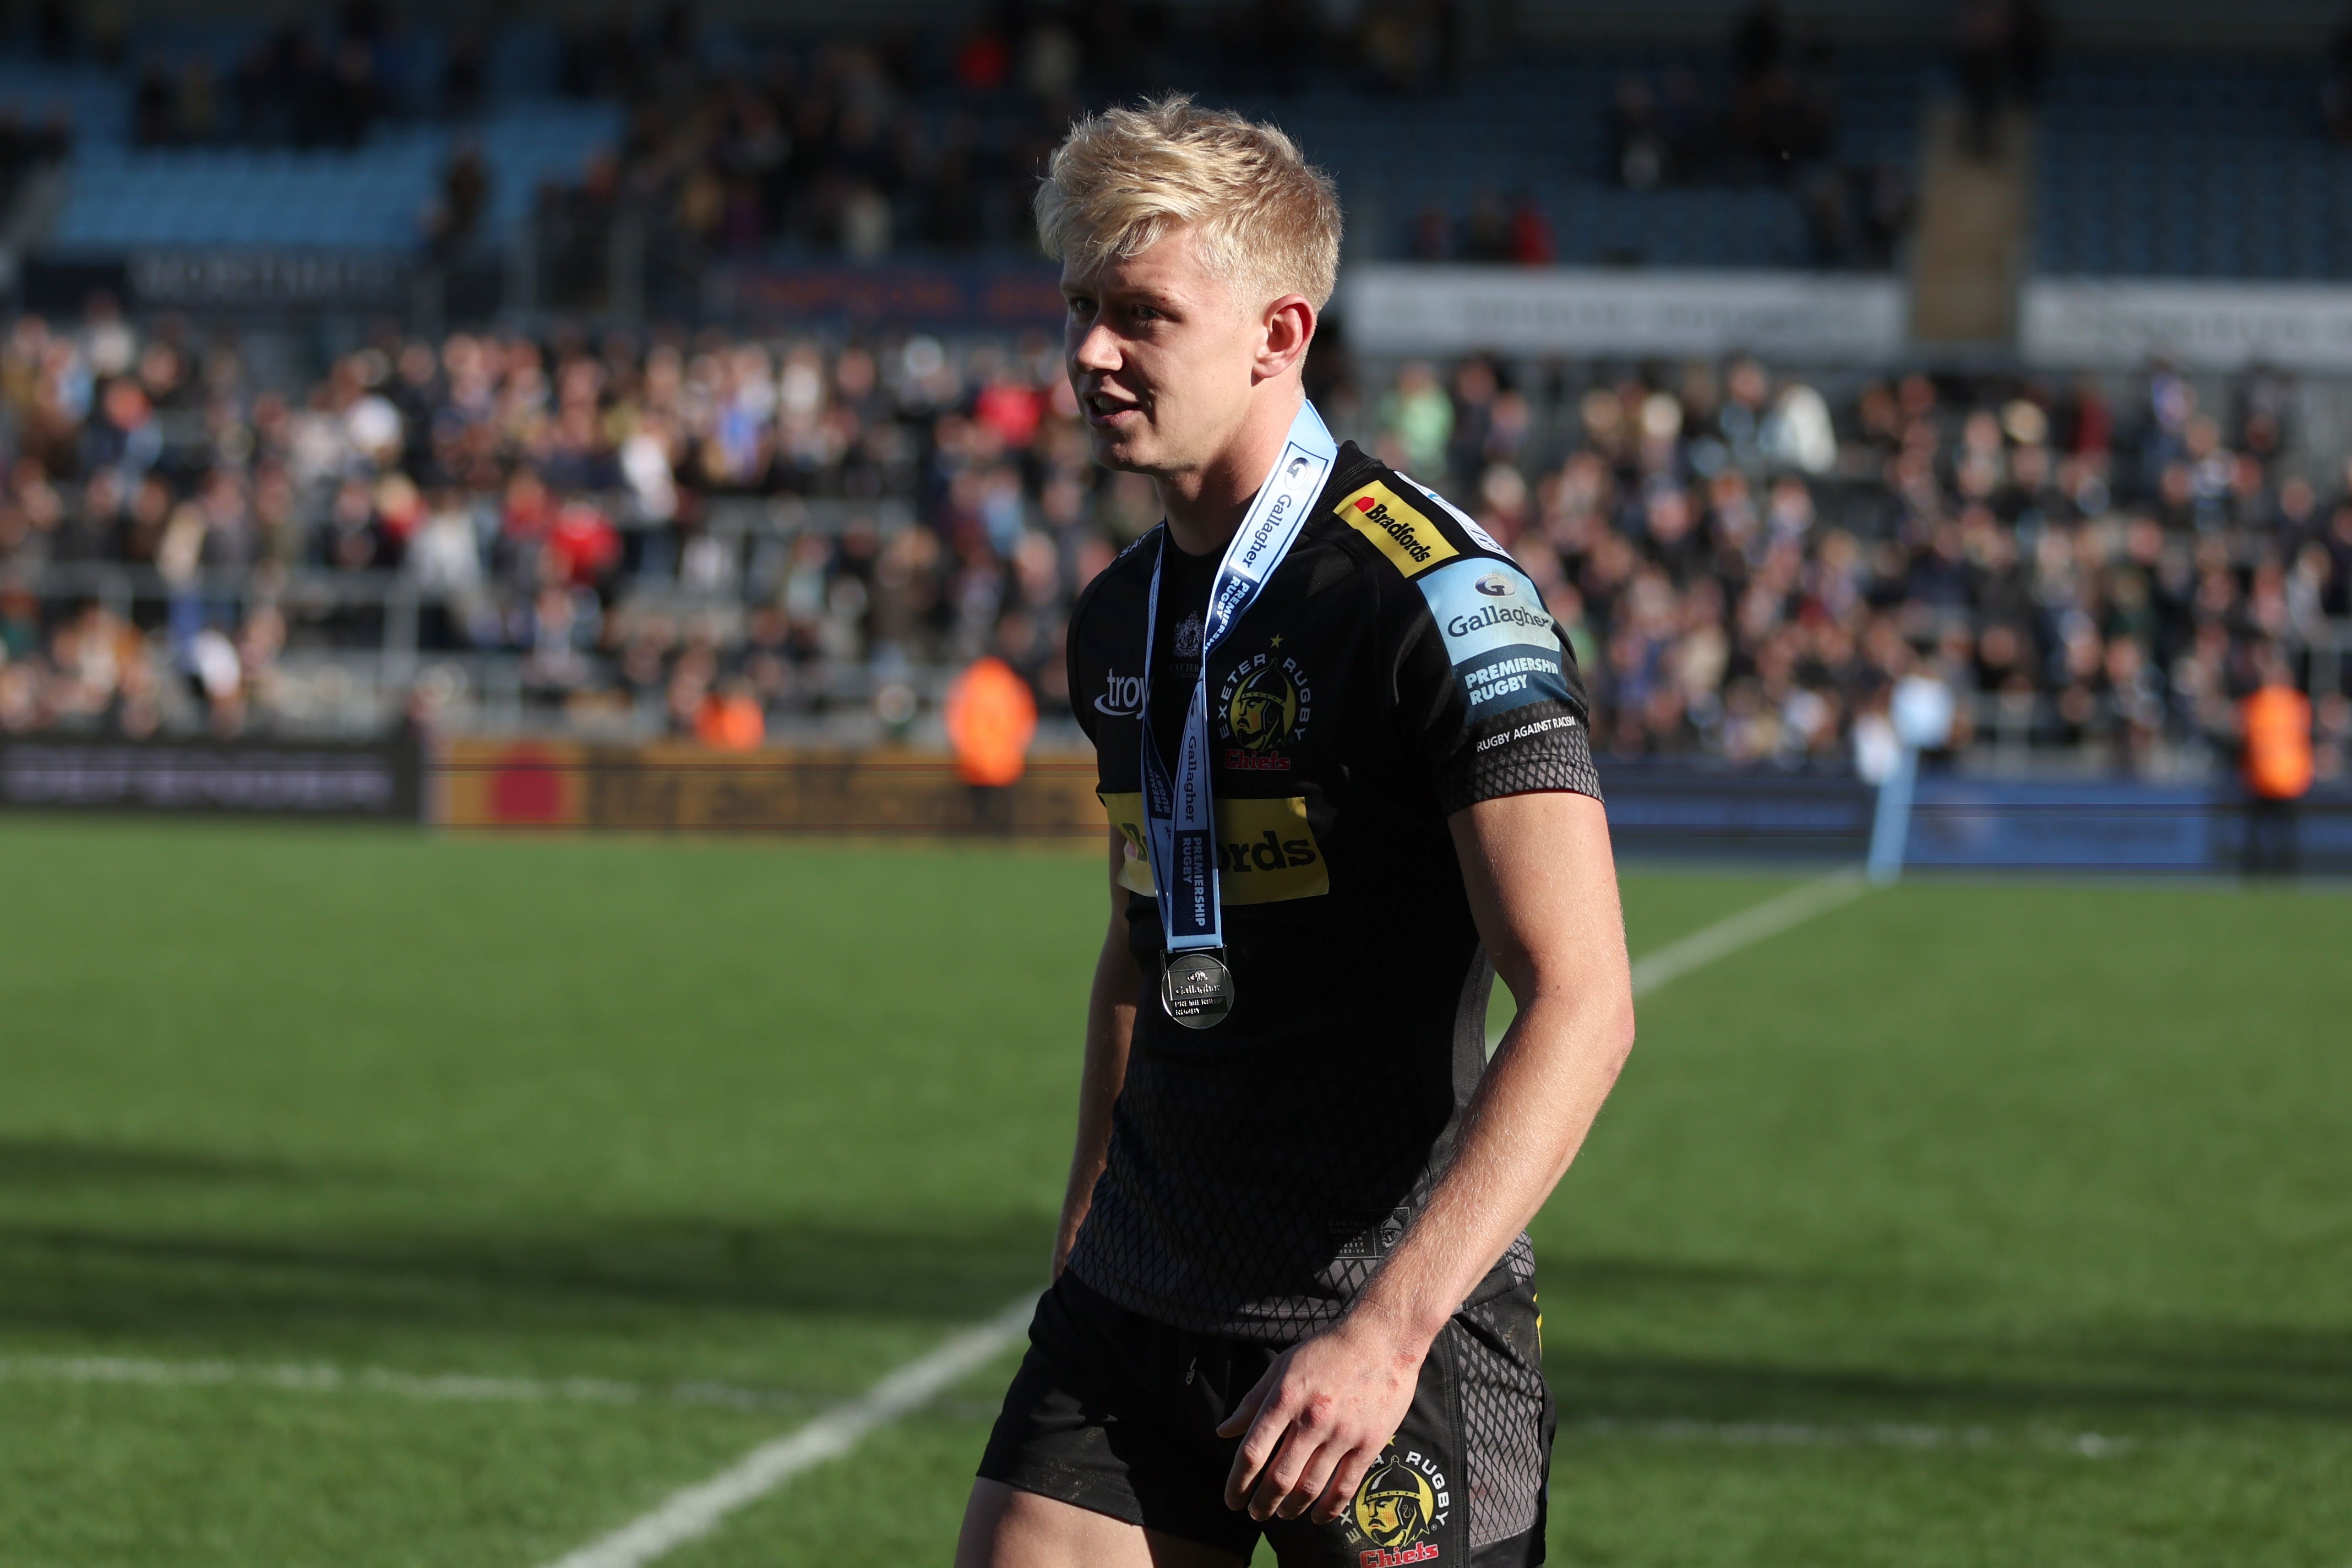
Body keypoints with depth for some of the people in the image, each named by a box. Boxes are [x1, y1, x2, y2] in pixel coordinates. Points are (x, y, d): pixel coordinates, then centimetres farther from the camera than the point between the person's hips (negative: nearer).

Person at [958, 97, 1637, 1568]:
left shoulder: (1435, 591, -15)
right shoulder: (1118, 619, 10)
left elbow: (1582, 1000, -21)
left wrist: (1391, 1323, -28)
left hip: (1393, 1336, -6)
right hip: (1137, 1317, 6)